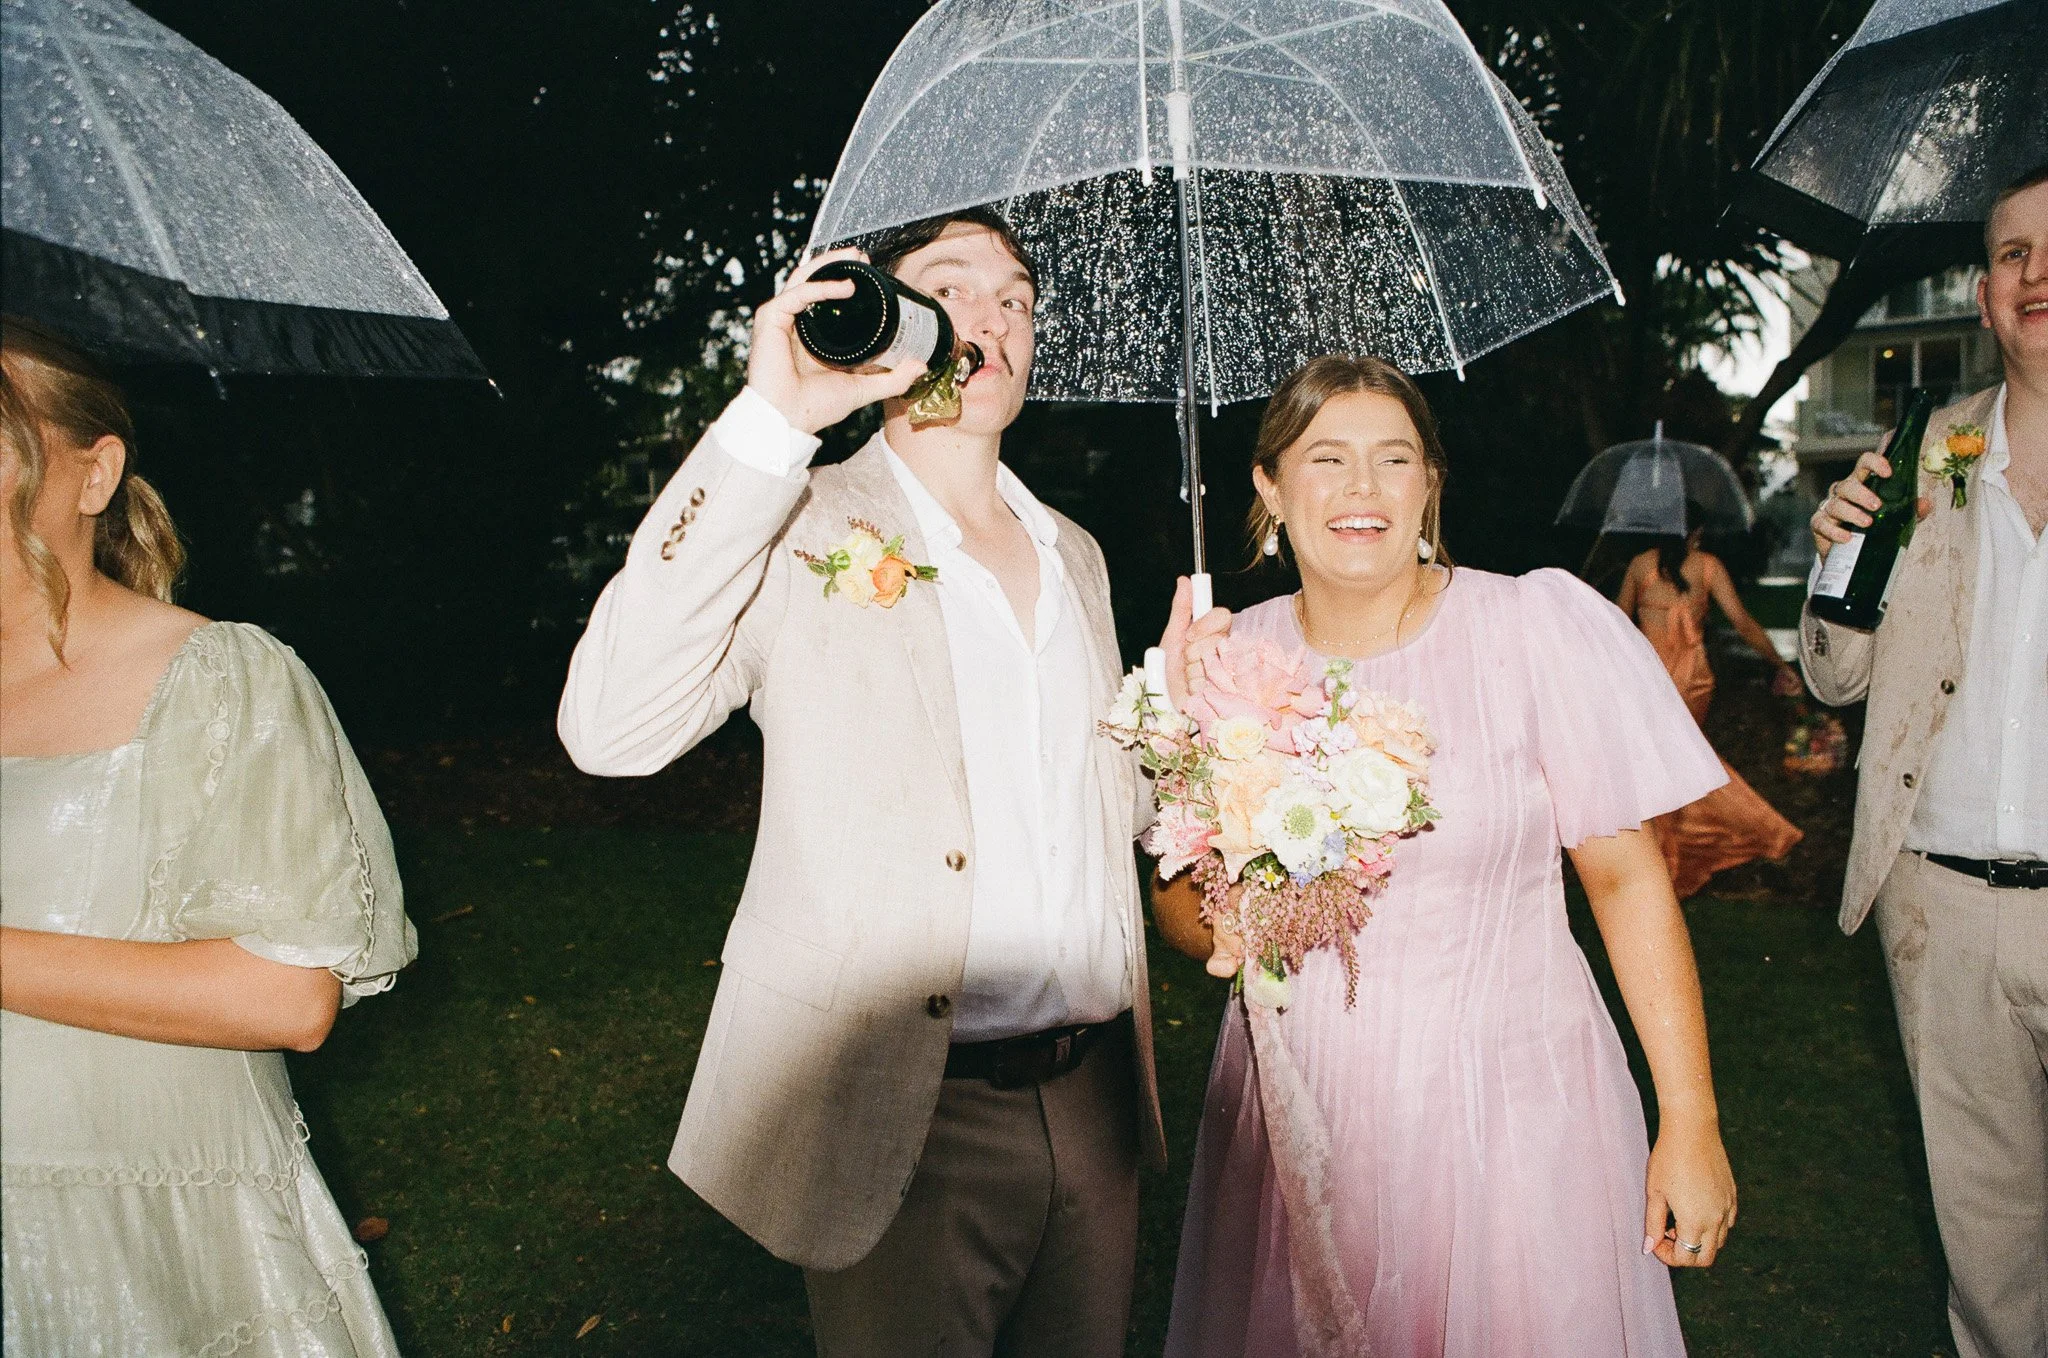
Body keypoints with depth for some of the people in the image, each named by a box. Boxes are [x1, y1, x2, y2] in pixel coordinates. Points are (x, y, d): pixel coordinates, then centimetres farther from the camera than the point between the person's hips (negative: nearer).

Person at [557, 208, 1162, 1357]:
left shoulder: (1073, 552, 12)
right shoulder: (802, 529, -8)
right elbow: (611, 730, -24)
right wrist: (770, 422, -25)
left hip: (1093, 1099, 6)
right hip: (904, 1120, -6)